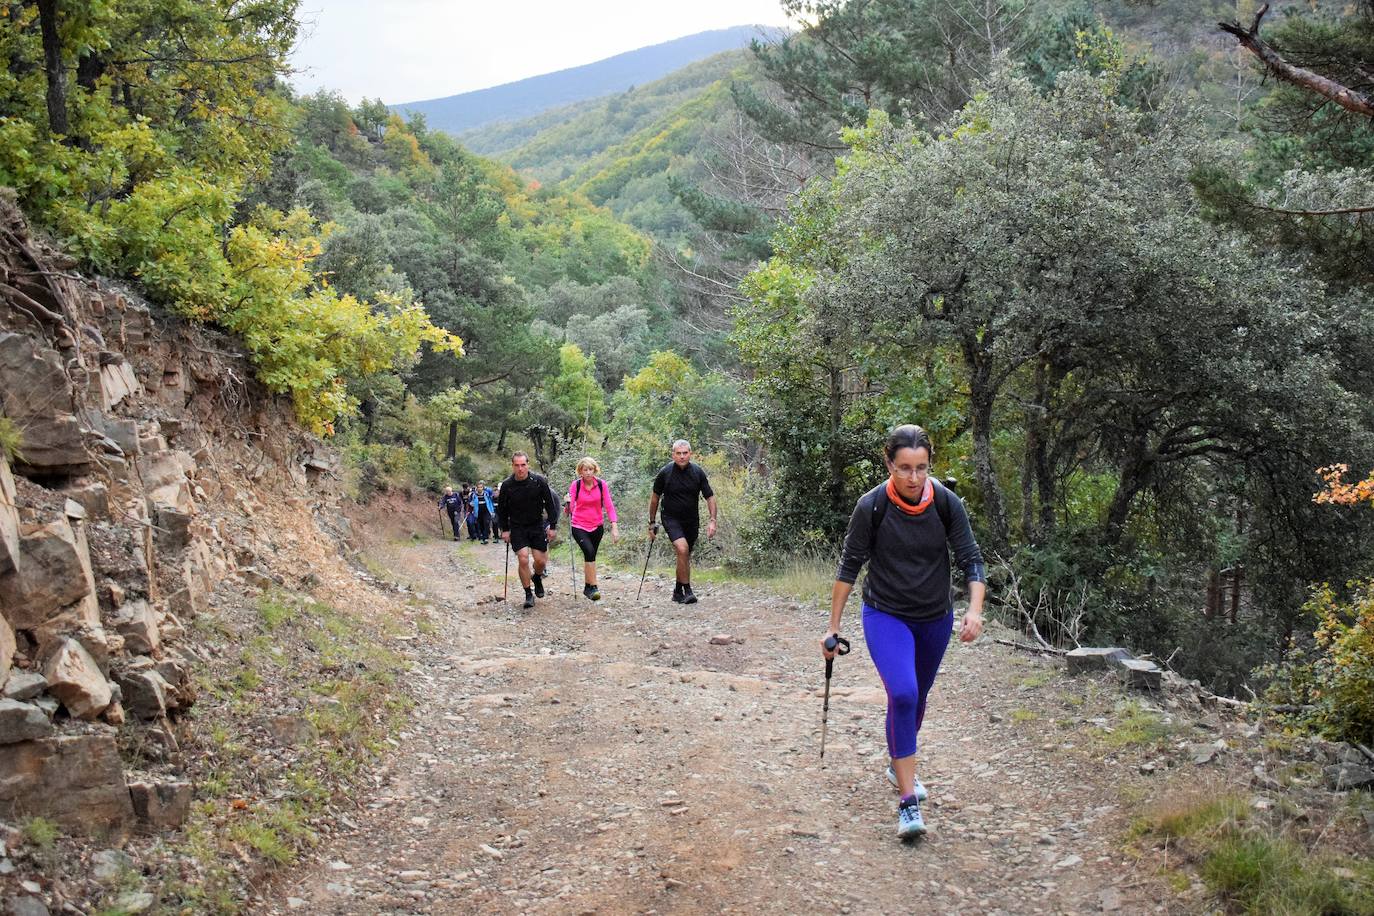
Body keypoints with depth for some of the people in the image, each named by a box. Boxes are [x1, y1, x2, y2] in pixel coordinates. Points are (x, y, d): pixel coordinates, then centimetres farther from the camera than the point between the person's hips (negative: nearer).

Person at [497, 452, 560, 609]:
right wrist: (505, 530, 2)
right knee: (523, 560, -12)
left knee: (541, 561, -1)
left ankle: (537, 578, 35)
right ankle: (528, 594, 2)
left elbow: (550, 504, -3)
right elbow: (502, 509, 4)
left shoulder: (539, 481, -11)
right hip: (517, 528, -1)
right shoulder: (507, 485, -10)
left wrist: (553, 526, -5)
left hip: (537, 525, 1)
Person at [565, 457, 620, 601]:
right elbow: (570, 508, -8)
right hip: (579, 526, -3)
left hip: (597, 526, 3)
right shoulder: (575, 485, -9)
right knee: (589, 552, -23)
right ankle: (593, 587, -20)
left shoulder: (602, 485, -5)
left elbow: (609, 506, -4)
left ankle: (587, 588, 28)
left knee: (590, 556, 12)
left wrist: (614, 526, -11)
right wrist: (568, 503, -31)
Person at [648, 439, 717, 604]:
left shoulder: (698, 472, -8)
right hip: (671, 519, -3)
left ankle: (678, 592, 30)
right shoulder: (665, 473, -11)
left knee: (685, 556, 12)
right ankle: (687, 591, -15)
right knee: (682, 549, -24)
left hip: (691, 520, 3)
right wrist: (652, 523, 5)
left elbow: (710, 497, -2)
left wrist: (712, 520, -13)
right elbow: (655, 497, 2)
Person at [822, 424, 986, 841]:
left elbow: (971, 560, -9)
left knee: (917, 697, 19)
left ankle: (899, 764, 47)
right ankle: (909, 800, -18)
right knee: (902, 694, -23)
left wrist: (975, 608, -27)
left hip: (935, 618, 3)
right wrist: (834, 626, -7)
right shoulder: (871, 506, -18)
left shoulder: (947, 503, -13)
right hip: (886, 616, -3)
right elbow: (849, 566, -9)